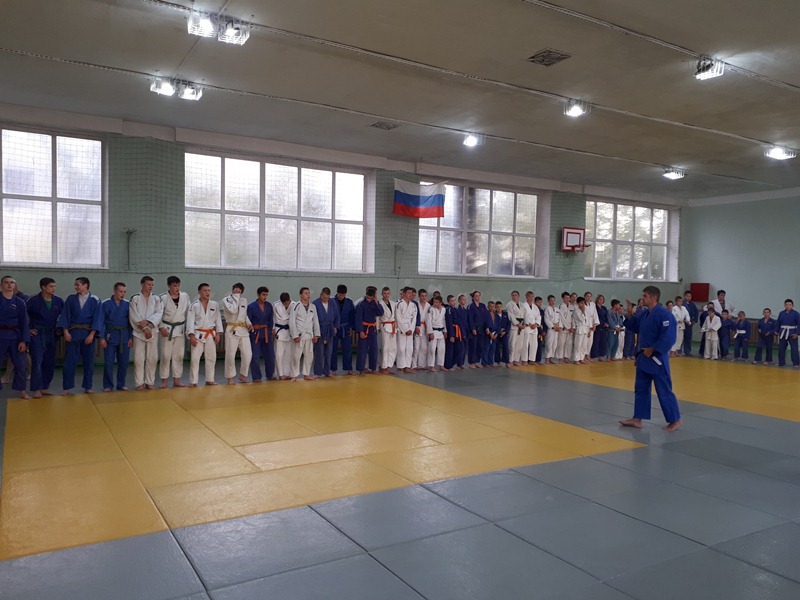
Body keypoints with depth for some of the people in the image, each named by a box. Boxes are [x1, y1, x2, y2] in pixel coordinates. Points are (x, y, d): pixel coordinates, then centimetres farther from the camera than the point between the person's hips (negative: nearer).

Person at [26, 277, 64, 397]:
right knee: (37, 361, -7)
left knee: (50, 363, 8)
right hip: (37, 334, -4)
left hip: (51, 334, 5)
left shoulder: (58, 301, 2)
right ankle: (36, 389, 0)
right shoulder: (33, 300, -10)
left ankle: (45, 387, 20)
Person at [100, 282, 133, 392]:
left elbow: (130, 321, 7)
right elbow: (101, 322, -3)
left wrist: (131, 337, 3)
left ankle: (121, 384, 19)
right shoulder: (106, 304, -3)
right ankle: (108, 385, 13)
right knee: (108, 362, 1)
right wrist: (101, 338, -7)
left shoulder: (127, 304, 3)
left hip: (124, 336, 2)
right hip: (111, 336, -2)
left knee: (124, 362, 6)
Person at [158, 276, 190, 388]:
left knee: (179, 355, 7)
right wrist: (161, 327, -17)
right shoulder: (163, 298, -8)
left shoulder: (185, 296, 1)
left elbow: (189, 312, 7)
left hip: (180, 329, 3)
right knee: (166, 355, -1)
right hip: (167, 329, -3)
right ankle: (164, 380, 9)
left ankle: (176, 380, 16)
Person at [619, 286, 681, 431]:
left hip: (657, 359, -9)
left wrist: (652, 350, -20)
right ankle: (637, 419, 21)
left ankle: (675, 420, 16)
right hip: (644, 357, 9)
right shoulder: (643, 313, 7)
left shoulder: (664, 314, -19)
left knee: (664, 391, 1)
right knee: (640, 389, 13)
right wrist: (630, 313, 3)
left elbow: (668, 338, -23)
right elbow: (634, 328, 19)